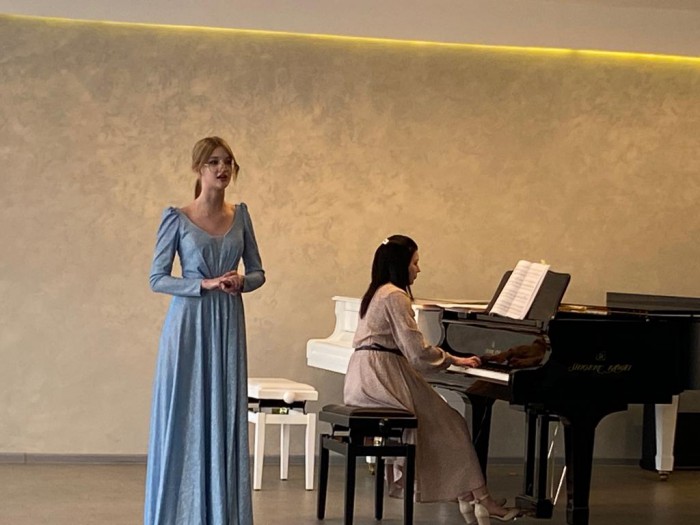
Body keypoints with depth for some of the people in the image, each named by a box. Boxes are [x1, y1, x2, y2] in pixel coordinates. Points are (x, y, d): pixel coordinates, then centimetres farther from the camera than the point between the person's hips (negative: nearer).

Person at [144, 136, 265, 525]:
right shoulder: (176, 218, -3)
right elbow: (157, 278, -5)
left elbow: (258, 272, 12)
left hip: (228, 325, 4)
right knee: (184, 416, -1)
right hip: (189, 324, -4)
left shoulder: (240, 215, 9)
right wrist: (206, 284, -16)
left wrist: (240, 282, -9)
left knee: (225, 416, 4)